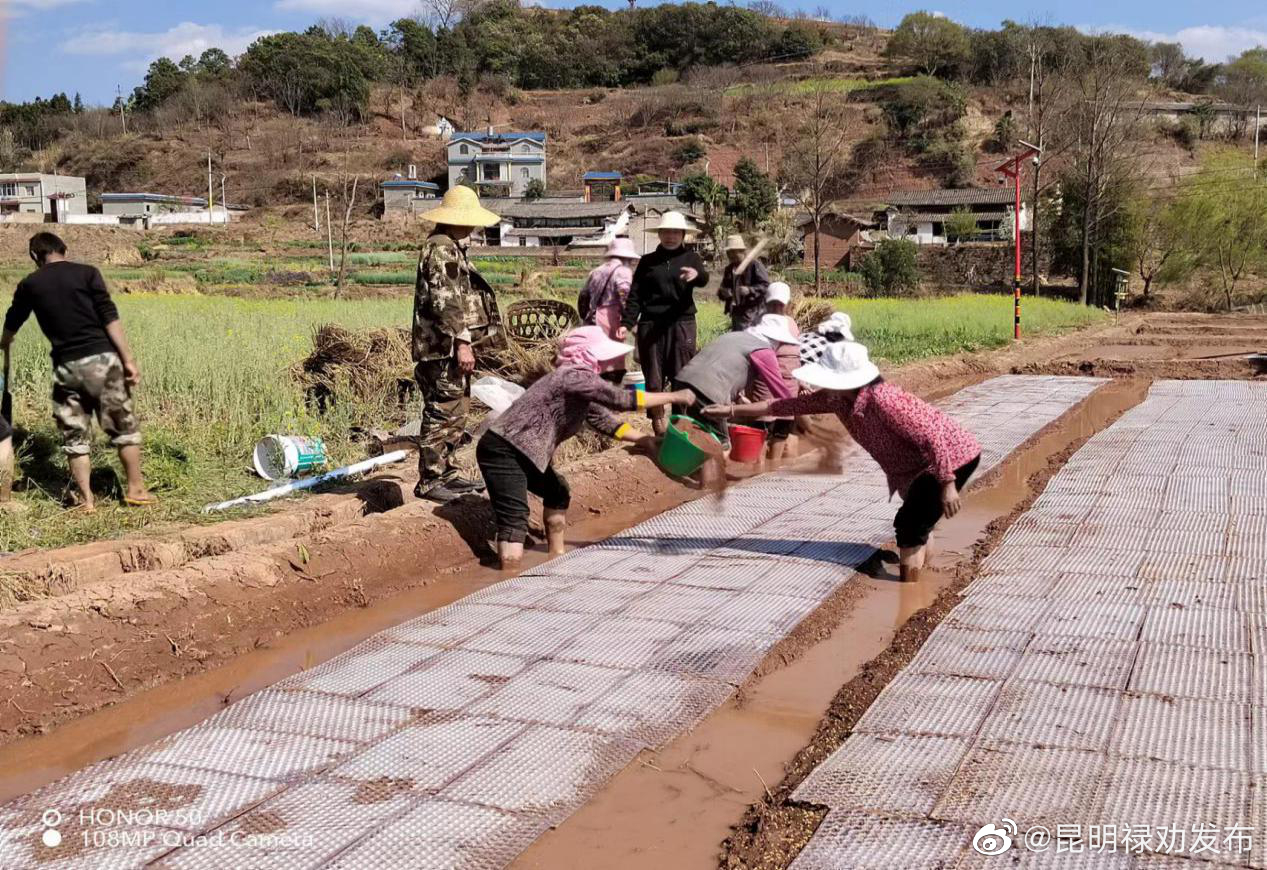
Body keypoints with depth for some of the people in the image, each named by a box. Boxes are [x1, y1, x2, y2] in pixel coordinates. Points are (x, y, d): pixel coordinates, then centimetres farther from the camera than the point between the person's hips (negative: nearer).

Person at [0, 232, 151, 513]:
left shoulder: (30, 284, 9)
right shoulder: (86, 273, 0)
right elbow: (109, 318, -9)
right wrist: (128, 359, -7)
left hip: (66, 365, 2)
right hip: (101, 358, -2)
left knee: (75, 434, 12)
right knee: (124, 426, 10)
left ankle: (86, 499, 13)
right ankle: (135, 489, 15)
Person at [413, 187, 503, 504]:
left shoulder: (452, 248, 20)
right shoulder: (441, 248, -14)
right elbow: (446, 301, -22)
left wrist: (463, 341, 27)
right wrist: (462, 342, -23)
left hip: (451, 347, 11)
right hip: (444, 347, -11)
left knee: (457, 412, 16)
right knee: (442, 413, -7)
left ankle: (446, 474, 24)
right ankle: (429, 481, -1)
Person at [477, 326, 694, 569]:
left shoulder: (578, 387, 13)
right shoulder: (574, 377, -18)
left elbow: (603, 419, 18)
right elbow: (622, 399, -23)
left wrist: (645, 440, 9)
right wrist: (674, 397, -16)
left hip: (518, 452, 11)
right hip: (502, 450, -11)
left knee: (557, 492, 27)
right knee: (515, 521, -19)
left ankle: (557, 558, 37)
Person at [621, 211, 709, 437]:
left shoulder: (691, 258, 8)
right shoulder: (648, 261, 12)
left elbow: (704, 279, -14)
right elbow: (635, 295, 10)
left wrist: (697, 274, -38)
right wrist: (626, 323, -4)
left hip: (681, 324, -1)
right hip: (650, 325, 2)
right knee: (653, 377, 2)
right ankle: (658, 421, 12)